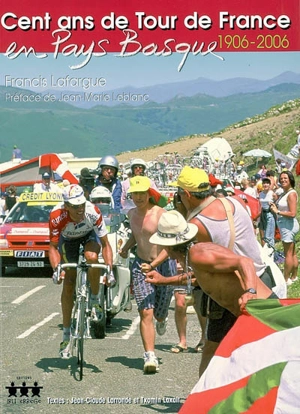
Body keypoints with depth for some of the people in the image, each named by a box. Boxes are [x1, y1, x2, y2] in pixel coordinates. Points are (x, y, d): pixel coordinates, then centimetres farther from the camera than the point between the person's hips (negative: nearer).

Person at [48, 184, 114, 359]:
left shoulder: (93, 212, -36)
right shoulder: (57, 216, -36)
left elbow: (105, 244, -29)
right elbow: (53, 247, -27)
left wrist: (109, 270, -39)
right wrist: (56, 269, -44)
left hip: (89, 235, -1)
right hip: (68, 240, 1)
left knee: (92, 256, -36)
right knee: (68, 284, -6)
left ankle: (95, 300, -11)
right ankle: (66, 334, 4)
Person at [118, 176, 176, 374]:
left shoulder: (160, 214, -16)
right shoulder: (132, 214, 5)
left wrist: (153, 264, -30)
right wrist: (126, 247, 9)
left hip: (164, 265, -3)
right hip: (141, 265, 3)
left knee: (159, 313, 12)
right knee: (145, 312, -13)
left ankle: (162, 320, 52)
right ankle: (150, 357, -14)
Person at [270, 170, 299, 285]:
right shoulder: (284, 193, 11)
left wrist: (277, 211, -17)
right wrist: (275, 205, 3)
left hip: (288, 225, -10)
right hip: (284, 225, 10)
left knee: (288, 253, -3)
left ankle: (286, 279, 2)